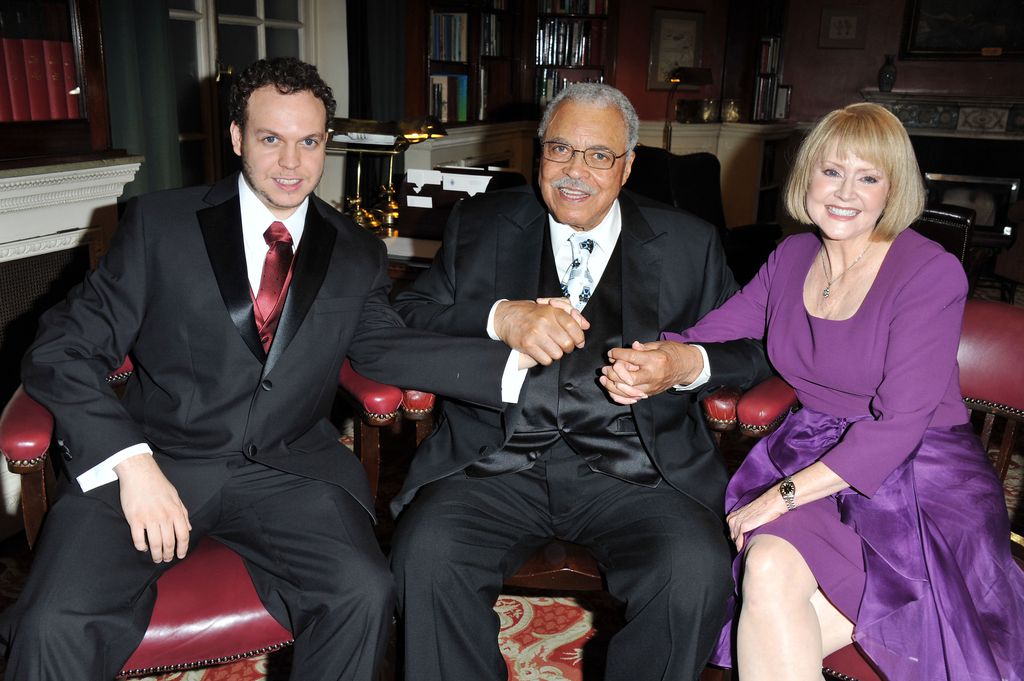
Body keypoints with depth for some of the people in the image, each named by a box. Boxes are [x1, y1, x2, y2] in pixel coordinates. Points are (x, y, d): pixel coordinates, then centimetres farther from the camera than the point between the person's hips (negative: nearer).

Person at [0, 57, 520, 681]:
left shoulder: (357, 256, 10)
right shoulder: (161, 224, 3)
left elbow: (385, 345, -4)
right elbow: (63, 349, 0)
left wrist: (520, 364, -20)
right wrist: (130, 461, -16)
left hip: (289, 471, 2)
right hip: (160, 460, -1)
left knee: (365, 593, -24)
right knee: (56, 623, -25)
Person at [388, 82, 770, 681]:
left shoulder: (687, 244, 14)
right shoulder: (481, 225, 15)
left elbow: (750, 353, 13)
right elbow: (407, 319, 5)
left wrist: (688, 363, -10)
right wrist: (501, 318, -13)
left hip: (635, 472, 0)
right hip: (498, 462, 1)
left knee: (696, 575, -27)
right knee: (426, 554, -27)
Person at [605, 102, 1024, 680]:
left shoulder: (932, 273, -12)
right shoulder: (792, 258, 5)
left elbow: (899, 423, -18)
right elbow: (708, 337, 5)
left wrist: (783, 495, -21)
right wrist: (648, 366, -18)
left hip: (917, 475, -4)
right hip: (812, 455, 4)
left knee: (770, 573, -27)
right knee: (765, 570, -26)